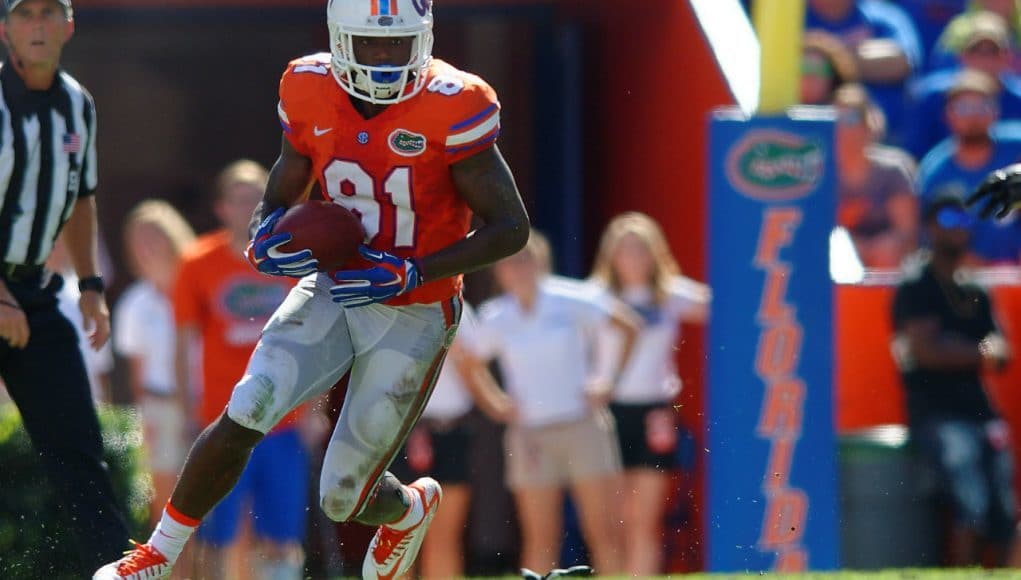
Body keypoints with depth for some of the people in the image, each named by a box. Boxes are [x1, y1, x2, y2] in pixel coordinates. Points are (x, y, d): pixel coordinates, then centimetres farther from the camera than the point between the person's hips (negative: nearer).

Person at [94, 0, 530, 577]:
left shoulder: (450, 109, -20)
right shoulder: (311, 94, -6)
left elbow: (511, 228, -15)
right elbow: (280, 198, 9)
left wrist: (408, 273, -23)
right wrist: (268, 238, -15)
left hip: (413, 316, -3)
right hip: (332, 291, 3)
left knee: (344, 499, 1)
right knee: (244, 415, -19)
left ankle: (412, 506, 39)